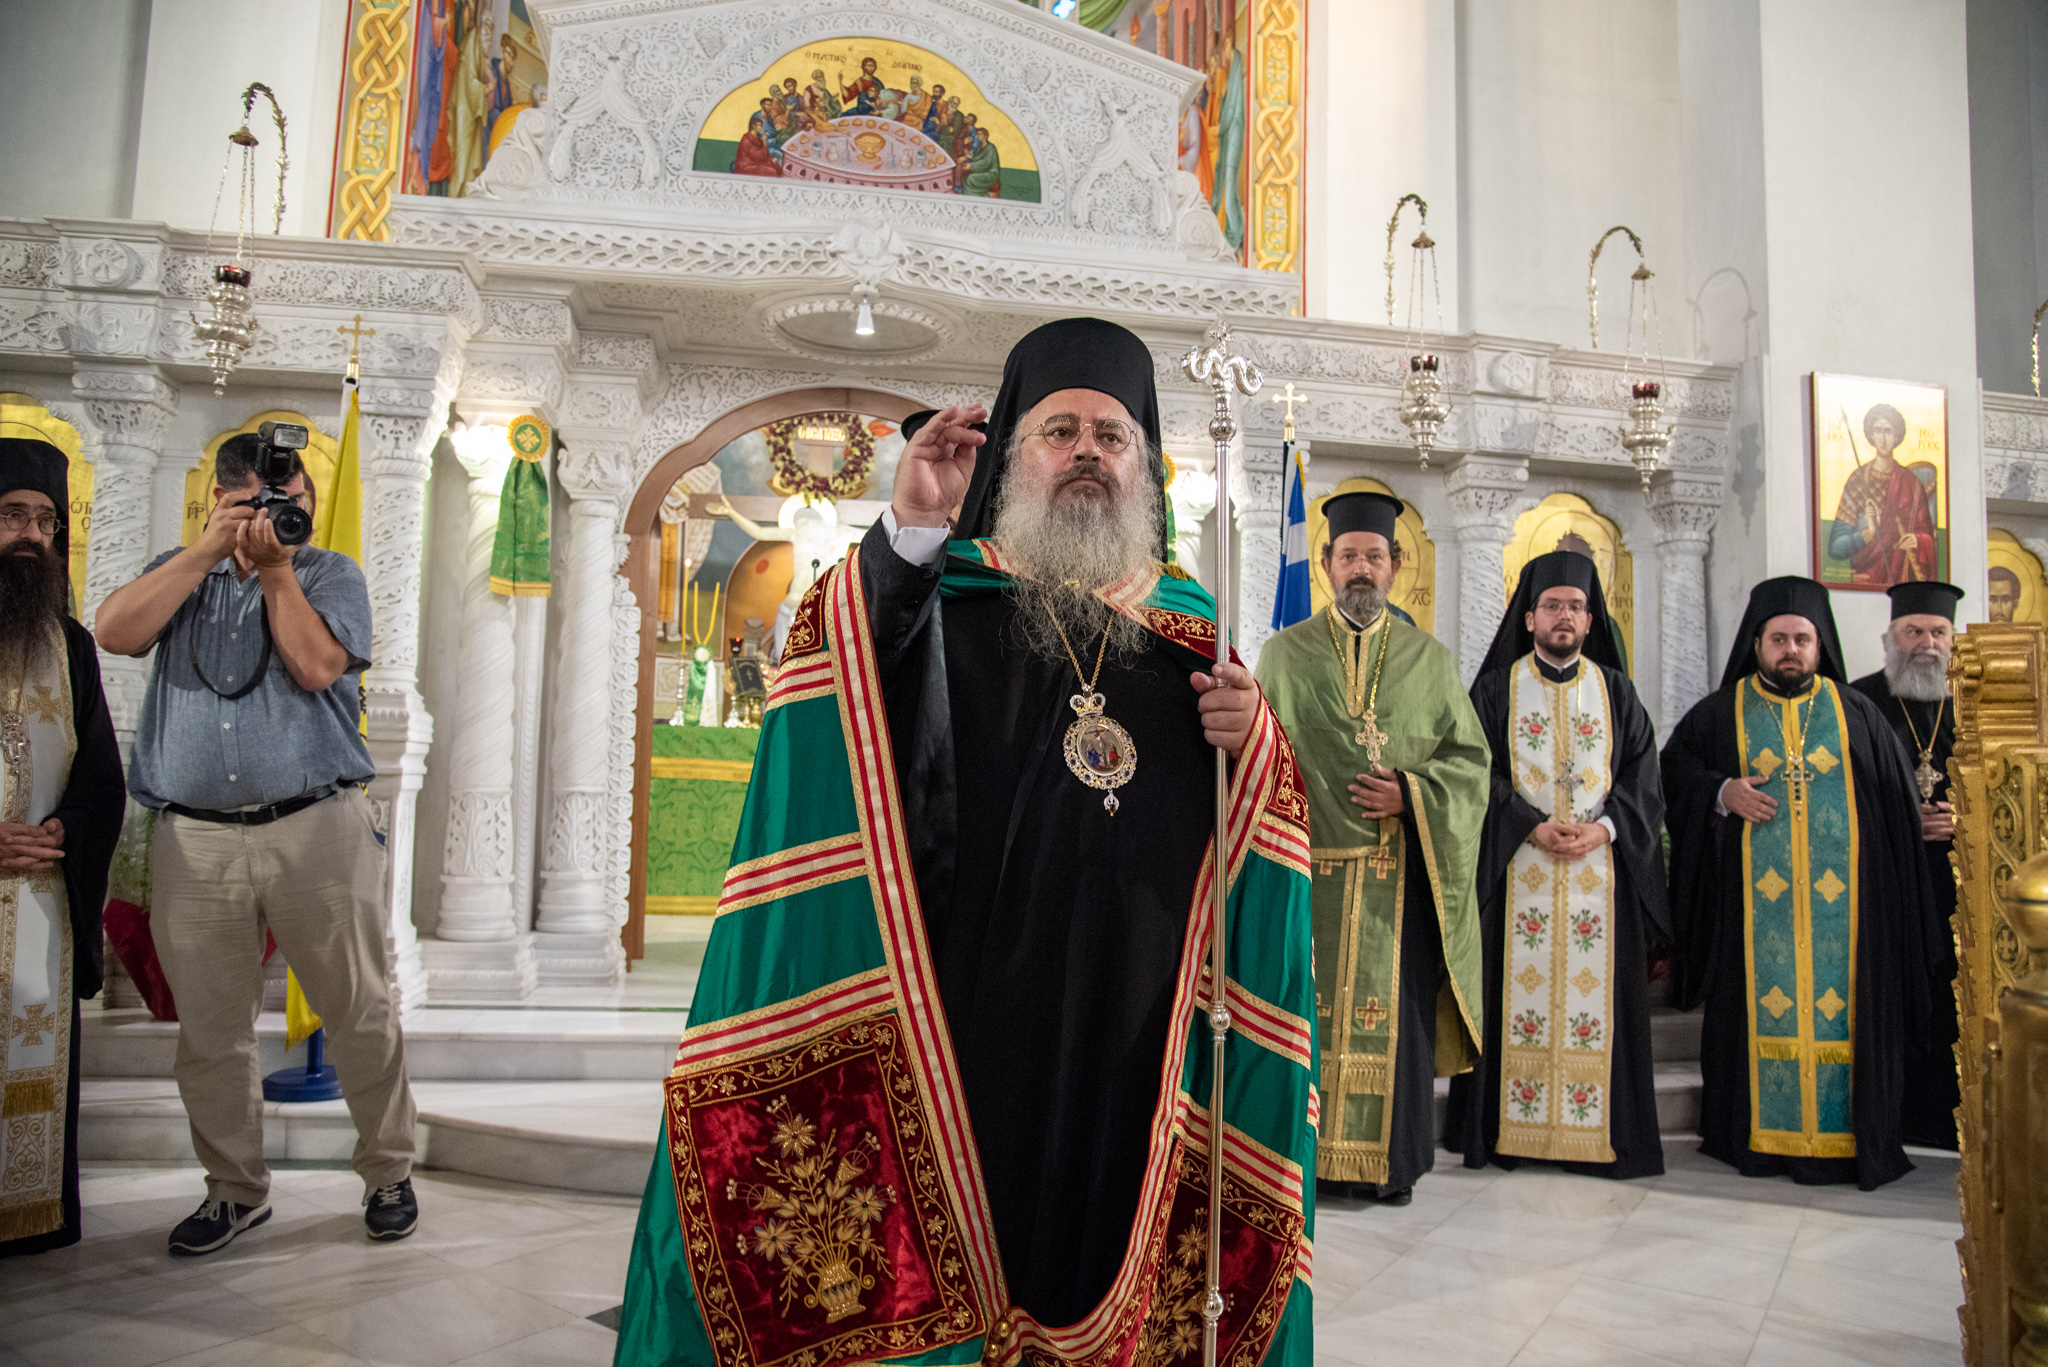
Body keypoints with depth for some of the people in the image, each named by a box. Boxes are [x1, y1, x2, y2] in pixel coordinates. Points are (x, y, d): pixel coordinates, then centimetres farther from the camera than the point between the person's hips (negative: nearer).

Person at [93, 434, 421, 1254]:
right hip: (196, 840, 2)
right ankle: (236, 1190, 25)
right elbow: (115, 632, -3)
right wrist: (208, 551, -6)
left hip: (317, 827, -2)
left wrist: (273, 566, -6)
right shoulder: (179, 573, 17)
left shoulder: (329, 573, 9)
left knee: (362, 1013, 3)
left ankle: (388, 1172, 18)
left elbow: (317, 666, -8)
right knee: (209, 1031, 9)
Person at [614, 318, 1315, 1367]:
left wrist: (1254, 743, -8)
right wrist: (908, 530, -29)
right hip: (964, 1027, -3)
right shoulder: (940, 594, 3)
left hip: (1130, 1034, 3)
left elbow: (1245, 826, 13)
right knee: (935, 1271, 3)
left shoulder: (1184, 624, 13)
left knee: (1105, 1266, 11)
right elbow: (843, 682, -17)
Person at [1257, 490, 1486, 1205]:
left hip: (1401, 874, 1)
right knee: (1311, 1010, 0)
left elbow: (1469, 756, 9)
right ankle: (1308, 1156, 12)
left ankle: (1391, 1160, 15)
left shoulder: (1429, 659, 11)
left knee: (1396, 1009, 2)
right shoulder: (1284, 654, 9)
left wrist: (1411, 794, -9)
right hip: (1310, 870, -1)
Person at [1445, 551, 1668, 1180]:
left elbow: (1643, 778, 7)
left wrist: (1604, 828, -10)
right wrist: (1532, 827, -14)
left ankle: (1596, 1131, 9)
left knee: (1595, 996, 1)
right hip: (1517, 870, -2)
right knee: (1520, 994, -1)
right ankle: (1511, 1127, 6)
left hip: (1602, 867, 2)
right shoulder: (1496, 689, 5)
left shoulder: (1616, 691, 12)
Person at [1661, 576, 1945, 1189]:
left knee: (1838, 1009, 0)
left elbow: (1898, 804, 10)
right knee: (1761, 1009, 1)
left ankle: (1844, 1137, 10)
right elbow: (1673, 768, 9)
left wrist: (1889, 886, 1)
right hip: (1753, 899, -1)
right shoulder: (1720, 712, 8)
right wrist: (1720, 792, -10)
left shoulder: (1856, 712, 10)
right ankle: (1760, 1134, 10)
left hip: (1841, 899, 1)